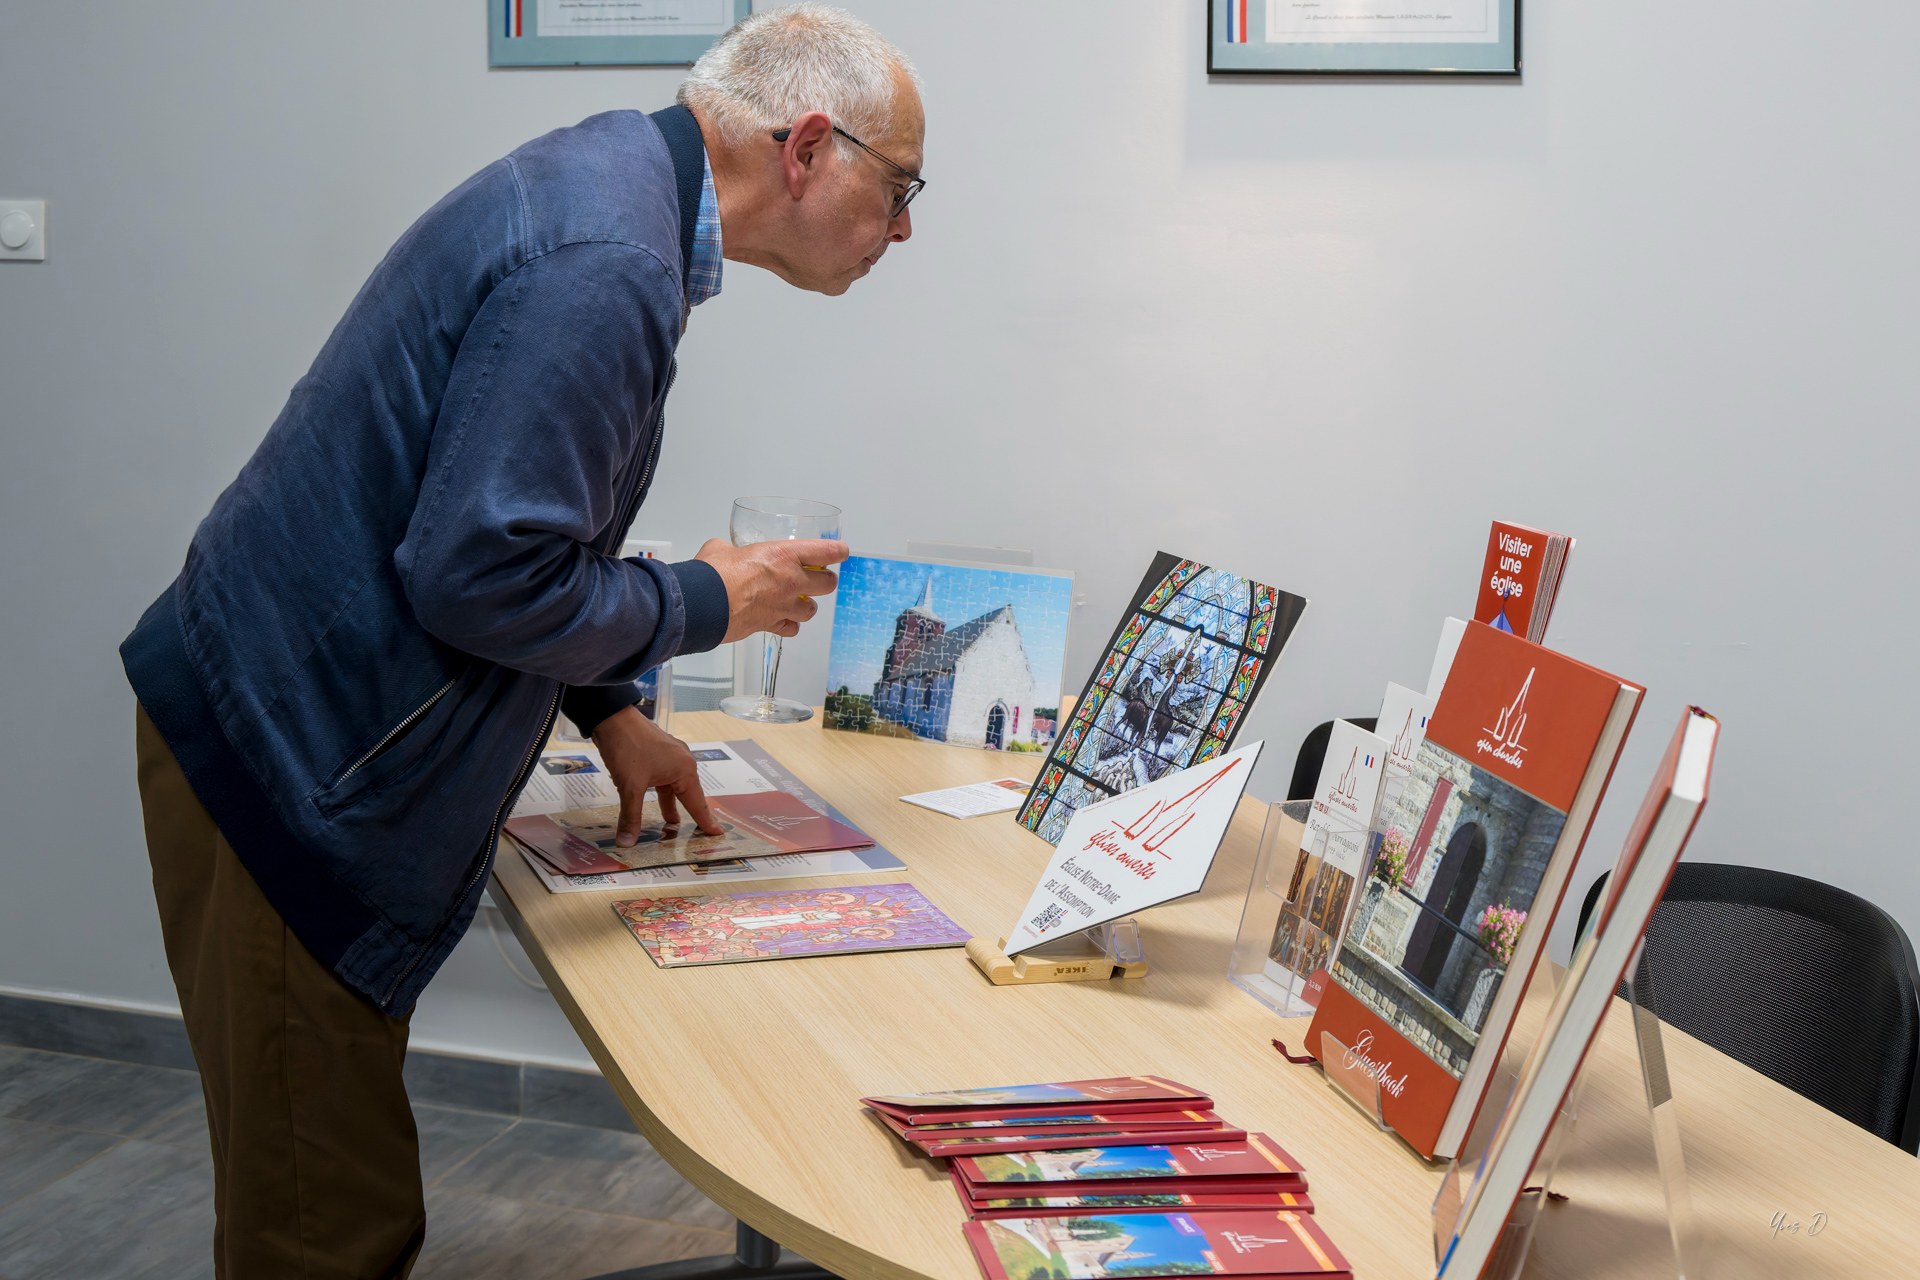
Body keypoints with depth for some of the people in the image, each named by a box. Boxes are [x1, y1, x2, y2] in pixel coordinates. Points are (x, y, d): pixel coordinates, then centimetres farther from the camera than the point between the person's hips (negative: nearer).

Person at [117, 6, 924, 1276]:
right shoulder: (605, 263, -23)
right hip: (289, 763, -10)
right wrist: (707, 602, -10)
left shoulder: (615, 174, 11)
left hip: (286, 728, 10)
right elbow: (480, 572, -25)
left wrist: (609, 710, 19)